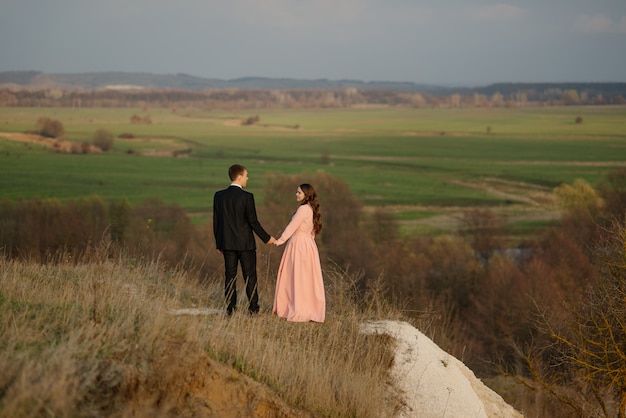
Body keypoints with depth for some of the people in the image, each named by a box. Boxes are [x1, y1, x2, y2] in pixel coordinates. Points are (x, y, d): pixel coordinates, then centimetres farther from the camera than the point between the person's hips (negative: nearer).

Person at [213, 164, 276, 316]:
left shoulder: (219, 196, 2)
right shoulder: (247, 197, -12)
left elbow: (216, 221, 5)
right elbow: (253, 221, -11)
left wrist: (218, 243, 14)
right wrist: (267, 238, 1)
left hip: (227, 243, 4)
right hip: (245, 243, -4)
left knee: (230, 276, 7)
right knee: (250, 276, 4)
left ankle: (230, 309, 5)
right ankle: (253, 308, 4)